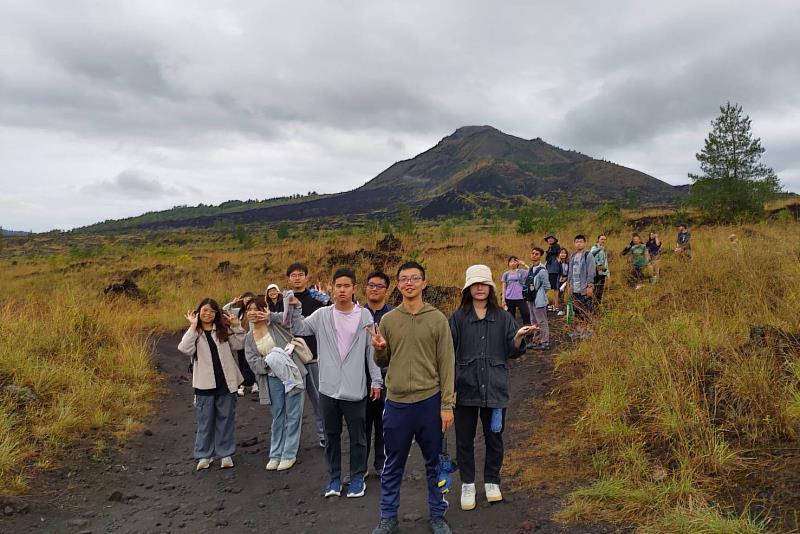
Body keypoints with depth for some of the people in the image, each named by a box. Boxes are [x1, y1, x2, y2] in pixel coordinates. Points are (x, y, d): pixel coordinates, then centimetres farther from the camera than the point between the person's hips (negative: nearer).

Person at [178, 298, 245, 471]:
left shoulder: (224, 330, 7)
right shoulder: (194, 333, 1)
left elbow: (238, 345, 2)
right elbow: (185, 349, -16)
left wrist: (236, 326, -8)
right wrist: (193, 326, -16)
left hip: (226, 382, 2)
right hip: (205, 384, -1)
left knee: (226, 418, 8)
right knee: (205, 420, 6)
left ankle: (225, 453, 18)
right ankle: (204, 455, 17)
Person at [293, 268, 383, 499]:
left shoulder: (364, 315, -2)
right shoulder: (322, 315, 2)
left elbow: (371, 349, 0)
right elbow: (298, 328, 1)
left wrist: (376, 380, -1)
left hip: (355, 389, -2)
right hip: (328, 388, 2)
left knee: (357, 436, 10)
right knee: (332, 435, 14)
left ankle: (357, 477, 25)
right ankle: (334, 478, 28)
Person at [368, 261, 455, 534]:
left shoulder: (438, 319, -3)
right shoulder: (387, 320, 3)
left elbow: (446, 364, -3)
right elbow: (382, 362, 10)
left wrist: (446, 405, -6)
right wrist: (379, 349, -12)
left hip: (429, 401, -1)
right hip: (396, 402, 2)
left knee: (434, 463, 14)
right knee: (393, 465, 13)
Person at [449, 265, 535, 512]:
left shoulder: (503, 318, 2)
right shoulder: (458, 318, -2)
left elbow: (512, 352, 3)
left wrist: (519, 337, -19)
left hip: (494, 389, 1)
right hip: (465, 389, -1)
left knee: (494, 438, 13)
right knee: (464, 439, 10)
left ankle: (492, 481, 34)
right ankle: (468, 484, 29)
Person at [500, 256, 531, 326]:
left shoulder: (521, 272, 5)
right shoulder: (506, 274, 9)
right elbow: (504, 288, 8)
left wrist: (524, 265, -12)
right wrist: (503, 299, 2)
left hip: (520, 297, -1)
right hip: (509, 298, 2)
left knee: (526, 314, -9)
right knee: (511, 316, 8)